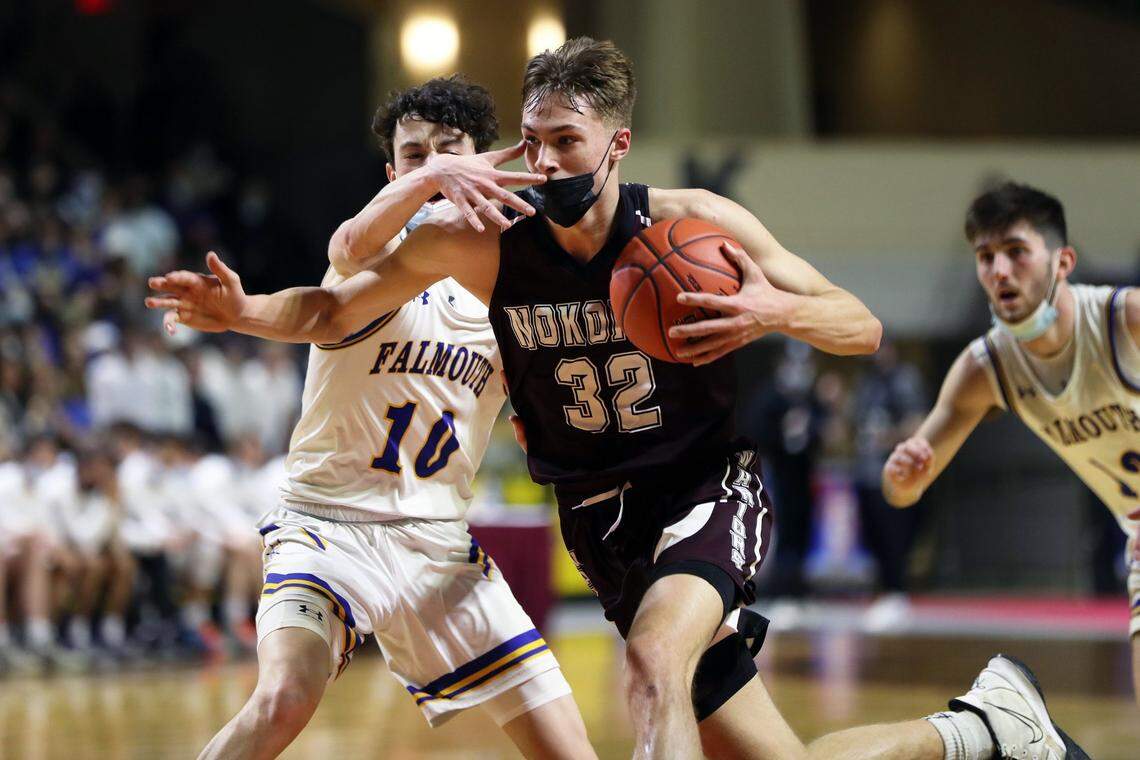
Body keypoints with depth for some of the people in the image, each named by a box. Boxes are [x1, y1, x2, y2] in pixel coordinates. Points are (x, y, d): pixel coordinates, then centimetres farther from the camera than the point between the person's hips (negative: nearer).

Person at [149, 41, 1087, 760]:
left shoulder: (693, 224, -15)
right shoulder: (480, 241, -10)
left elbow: (865, 328, -10)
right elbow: (335, 310, -1)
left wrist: (777, 311, -31)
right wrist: (246, 312, -21)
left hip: (709, 487, -3)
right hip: (603, 516, 3)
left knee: (653, 663, -37)